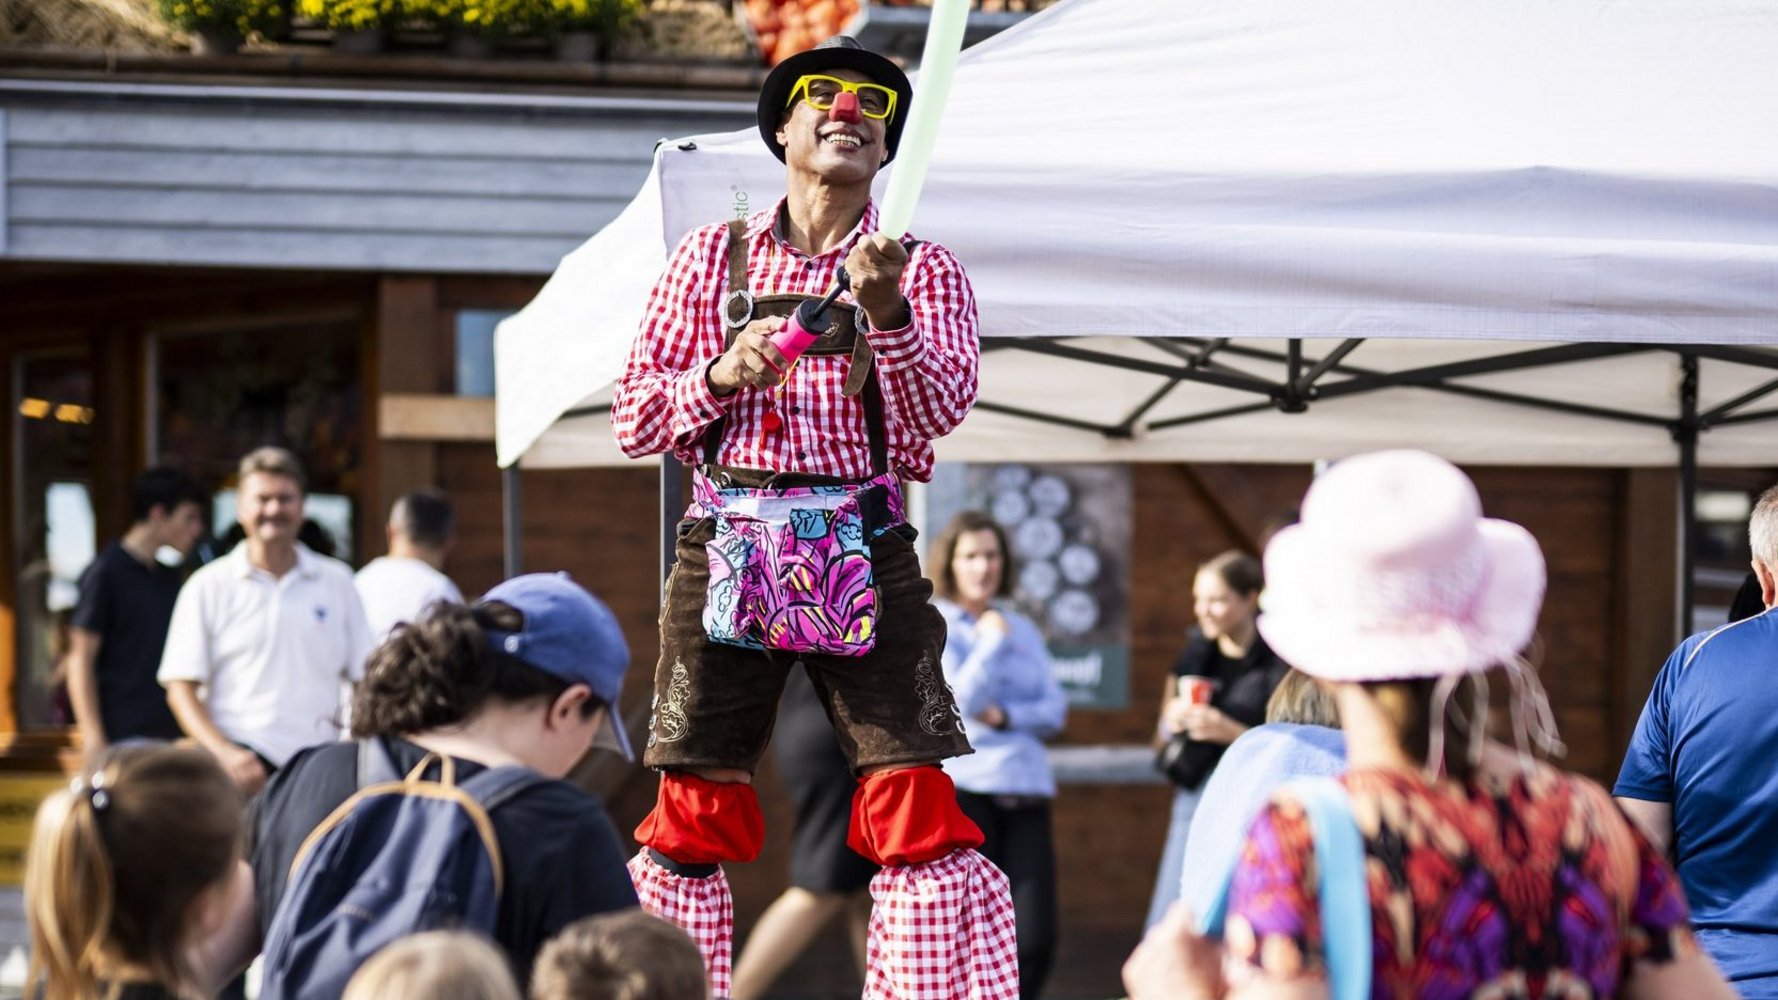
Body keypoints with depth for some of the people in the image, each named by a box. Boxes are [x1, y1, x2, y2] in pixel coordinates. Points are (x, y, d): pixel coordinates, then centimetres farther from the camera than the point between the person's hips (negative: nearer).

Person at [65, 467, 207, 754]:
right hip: (123, 738, -7)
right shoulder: (105, 573, -6)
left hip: (167, 735, 7)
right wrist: (94, 740, -14)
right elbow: (80, 659, -8)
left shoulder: (169, 576, 14)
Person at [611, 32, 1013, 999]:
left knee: (919, 812, -9)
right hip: (726, 547, 1)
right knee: (691, 815, 1)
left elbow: (939, 410, -6)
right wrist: (720, 375, -8)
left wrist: (884, 310, -22)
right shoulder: (712, 256, 12)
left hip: (863, 555, -1)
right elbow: (633, 418, 10)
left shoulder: (922, 268, 9)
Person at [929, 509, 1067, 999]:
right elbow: (961, 698, -12)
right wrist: (992, 641, -4)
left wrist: (1006, 716, -8)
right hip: (962, 789, -5)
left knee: (1035, 939, -3)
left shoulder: (1022, 629, 17)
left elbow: (1055, 710, 9)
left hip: (1025, 792, 5)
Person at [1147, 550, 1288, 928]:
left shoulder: (1279, 665, -8)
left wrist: (1232, 732, -20)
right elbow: (1163, 736, 17)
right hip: (1194, 796, 5)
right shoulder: (1195, 653, 9)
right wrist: (1172, 722, -5)